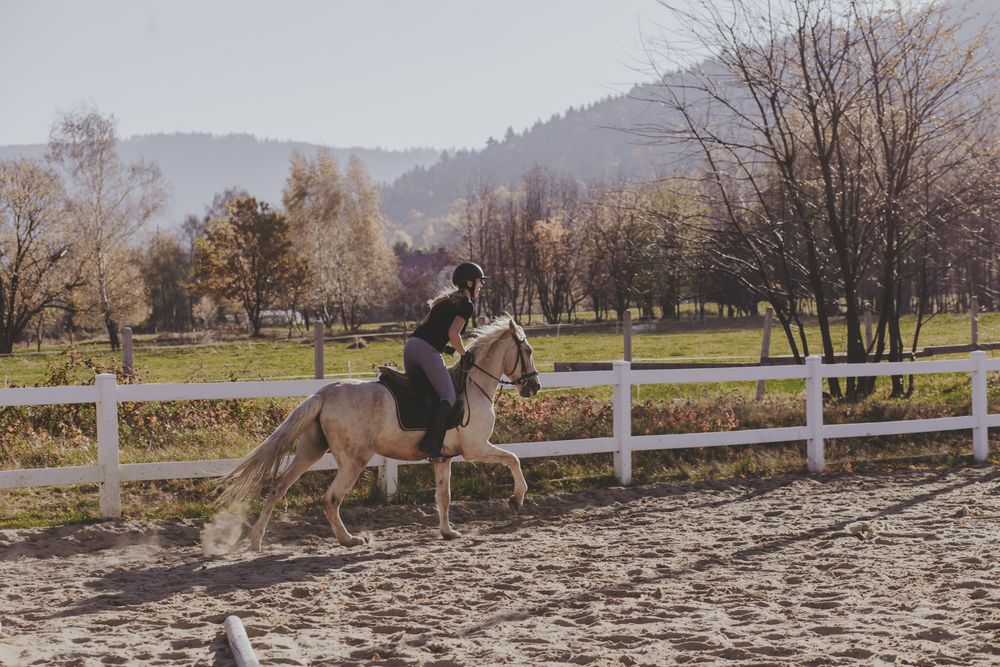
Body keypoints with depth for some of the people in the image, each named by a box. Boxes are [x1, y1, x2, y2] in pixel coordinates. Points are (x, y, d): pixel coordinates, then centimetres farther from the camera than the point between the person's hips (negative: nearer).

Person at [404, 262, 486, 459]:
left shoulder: (446, 299, 27)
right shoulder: (467, 305, 0)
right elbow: (453, 333, -14)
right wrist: (465, 354, 0)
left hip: (411, 344, 9)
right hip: (428, 349, -9)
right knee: (449, 397, -7)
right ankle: (431, 443, -21)